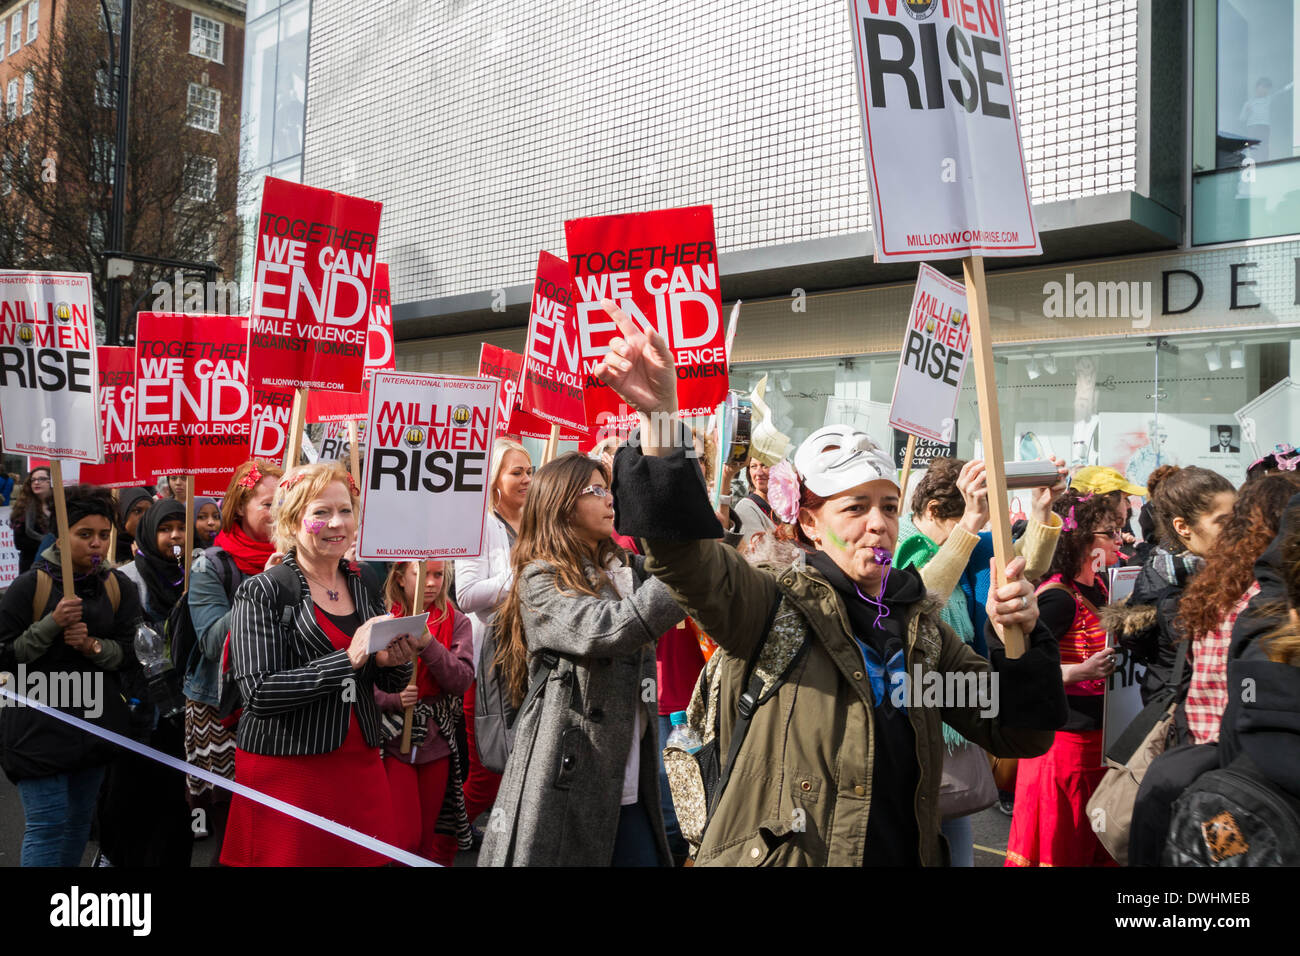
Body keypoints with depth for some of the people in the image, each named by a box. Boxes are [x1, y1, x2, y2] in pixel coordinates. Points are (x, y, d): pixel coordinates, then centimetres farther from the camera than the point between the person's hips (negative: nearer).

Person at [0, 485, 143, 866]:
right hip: (40, 725, -4)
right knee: (47, 821, -6)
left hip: (97, 722, 4)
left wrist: (95, 647, -16)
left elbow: (132, 651, 3)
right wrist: (52, 624, -21)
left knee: (80, 818, 13)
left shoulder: (118, 587, 4)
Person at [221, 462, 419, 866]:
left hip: (360, 764, 5)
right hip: (287, 768, -4)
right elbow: (259, 693, -16)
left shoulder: (366, 587, 8)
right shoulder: (263, 592, -8)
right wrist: (349, 660, -22)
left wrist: (396, 663, -8)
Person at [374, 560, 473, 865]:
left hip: (436, 741, 3)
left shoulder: (457, 623, 2)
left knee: (427, 838, 13)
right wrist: (393, 699, -24)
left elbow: (462, 680, -11)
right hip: (393, 737, -3)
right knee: (406, 837, -7)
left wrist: (428, 644, -21)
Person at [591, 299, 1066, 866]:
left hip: (905, 852, 5)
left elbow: (1017, 735, 6)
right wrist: (660, 418, -42)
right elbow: (684, 555, -28)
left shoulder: (924, 633, 5)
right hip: (775, 855, -4)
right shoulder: (773, 607, -10)